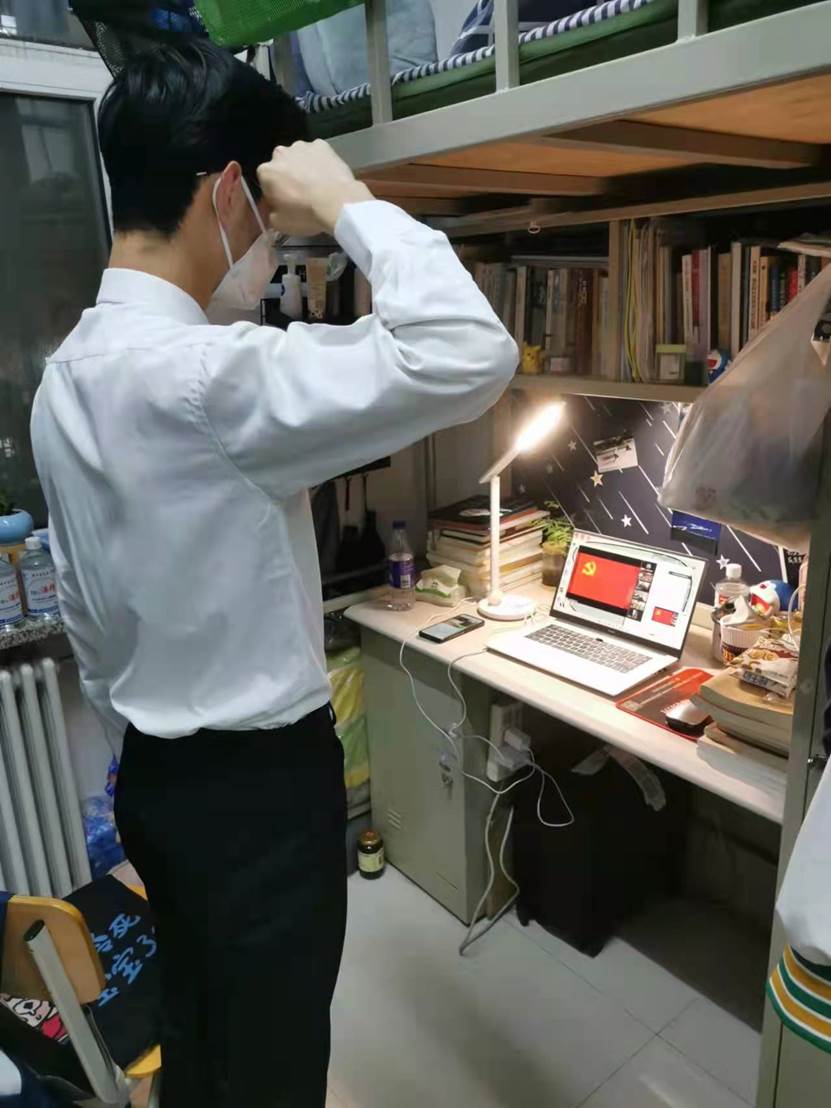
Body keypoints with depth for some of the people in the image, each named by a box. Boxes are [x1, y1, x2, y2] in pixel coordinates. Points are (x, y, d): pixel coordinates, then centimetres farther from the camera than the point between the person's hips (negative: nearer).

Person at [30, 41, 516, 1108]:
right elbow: (471, 358, -36)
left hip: (154, 775, 8)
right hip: (260, 782, -8)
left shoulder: (63, 379, 2)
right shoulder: (207, 377, -28)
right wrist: (348, 203, -22)